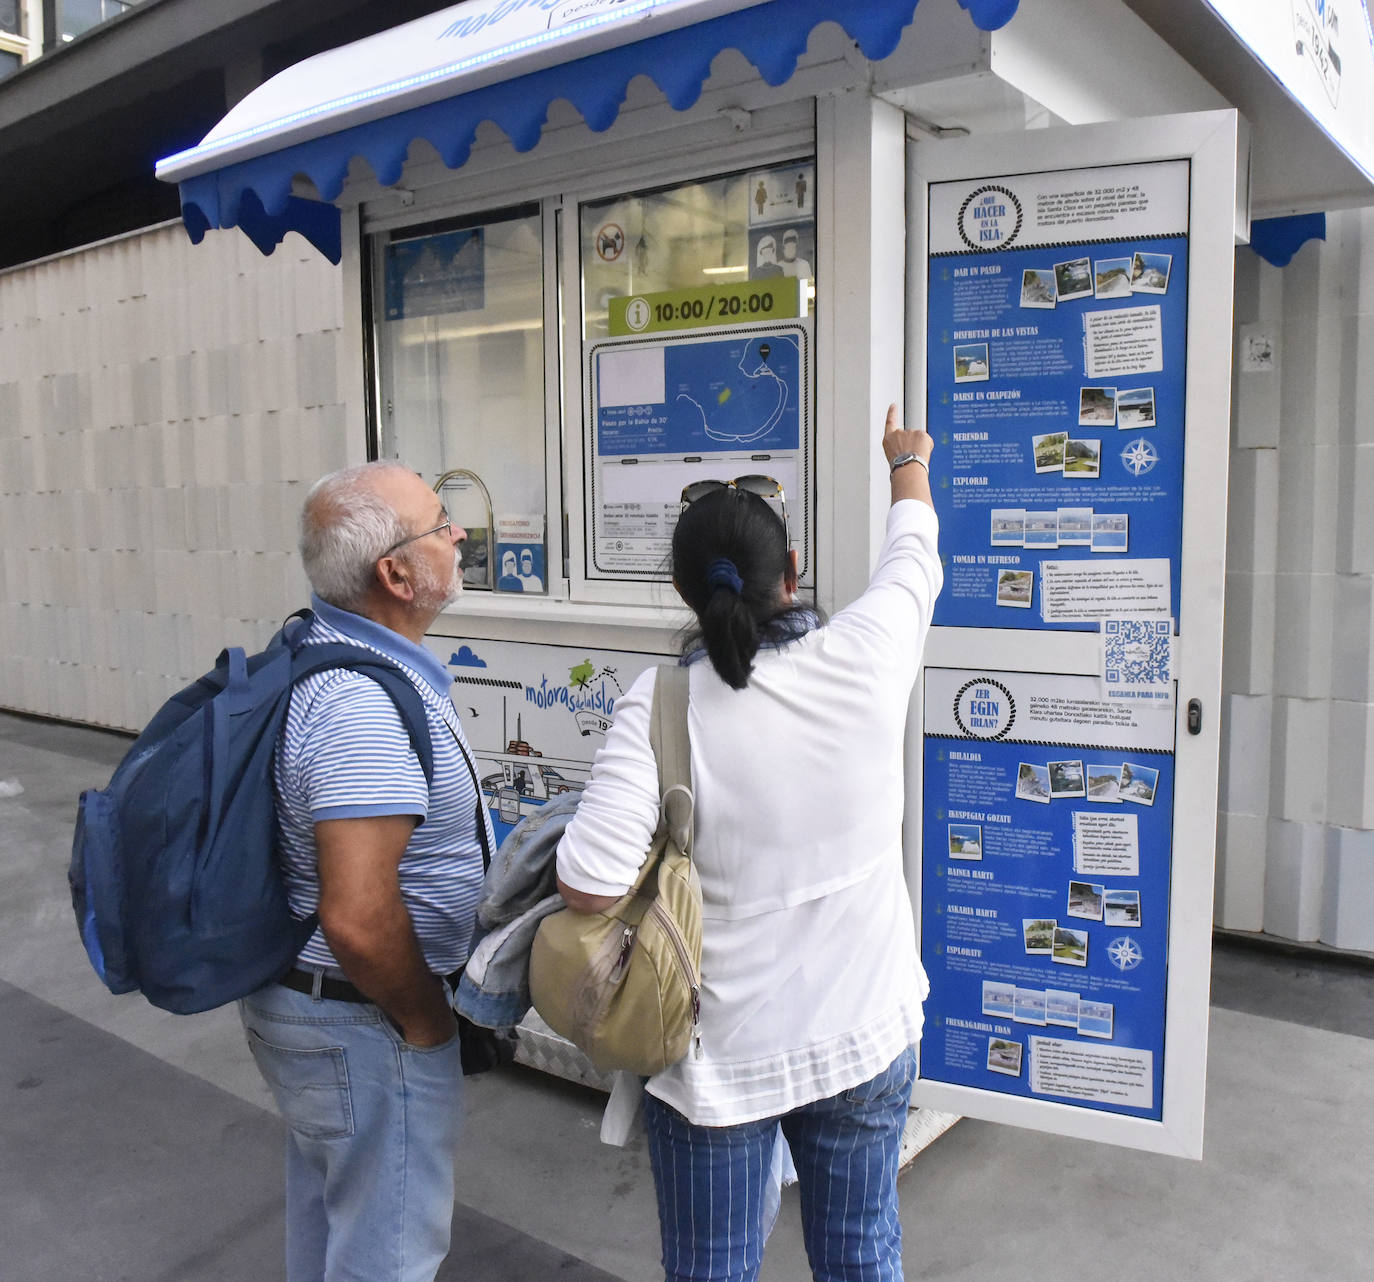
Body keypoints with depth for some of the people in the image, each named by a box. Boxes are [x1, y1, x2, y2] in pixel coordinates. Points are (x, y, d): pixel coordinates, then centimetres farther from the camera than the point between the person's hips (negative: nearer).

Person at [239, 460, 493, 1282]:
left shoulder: (314, 652, 2)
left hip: (298, 992, 9)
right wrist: (427, 1020, -17)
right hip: (362, 1024, -9)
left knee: (327, 1207, 29)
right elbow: (358, 919, -35)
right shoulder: (367, 705, -31)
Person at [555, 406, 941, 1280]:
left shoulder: (659, 705, -20)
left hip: (717, 1053, -2)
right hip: (866, 1035, 3)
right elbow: (915, 554, 9)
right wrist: (910, 462, 28)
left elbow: (589, 887, -26)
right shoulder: (865, 661, -13)